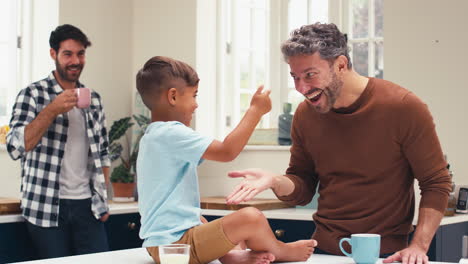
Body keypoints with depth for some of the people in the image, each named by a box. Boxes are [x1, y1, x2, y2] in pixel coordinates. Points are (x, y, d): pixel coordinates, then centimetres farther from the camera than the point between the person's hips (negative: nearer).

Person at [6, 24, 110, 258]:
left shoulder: (93, 99, 12)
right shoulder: (33, 95, -3)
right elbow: (15, 147, -15)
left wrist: (102, 199, 10)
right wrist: (53, 110, -22)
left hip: (87, 206, 4)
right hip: (47, 208, -4)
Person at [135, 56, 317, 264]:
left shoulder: (151, 136, 18)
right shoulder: (172, 133, -16)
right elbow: (227, 151, -22)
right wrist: (255, 110, -12)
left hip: (160, 243, 11)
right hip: (175, 242, -11)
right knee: (251, 218, -24)